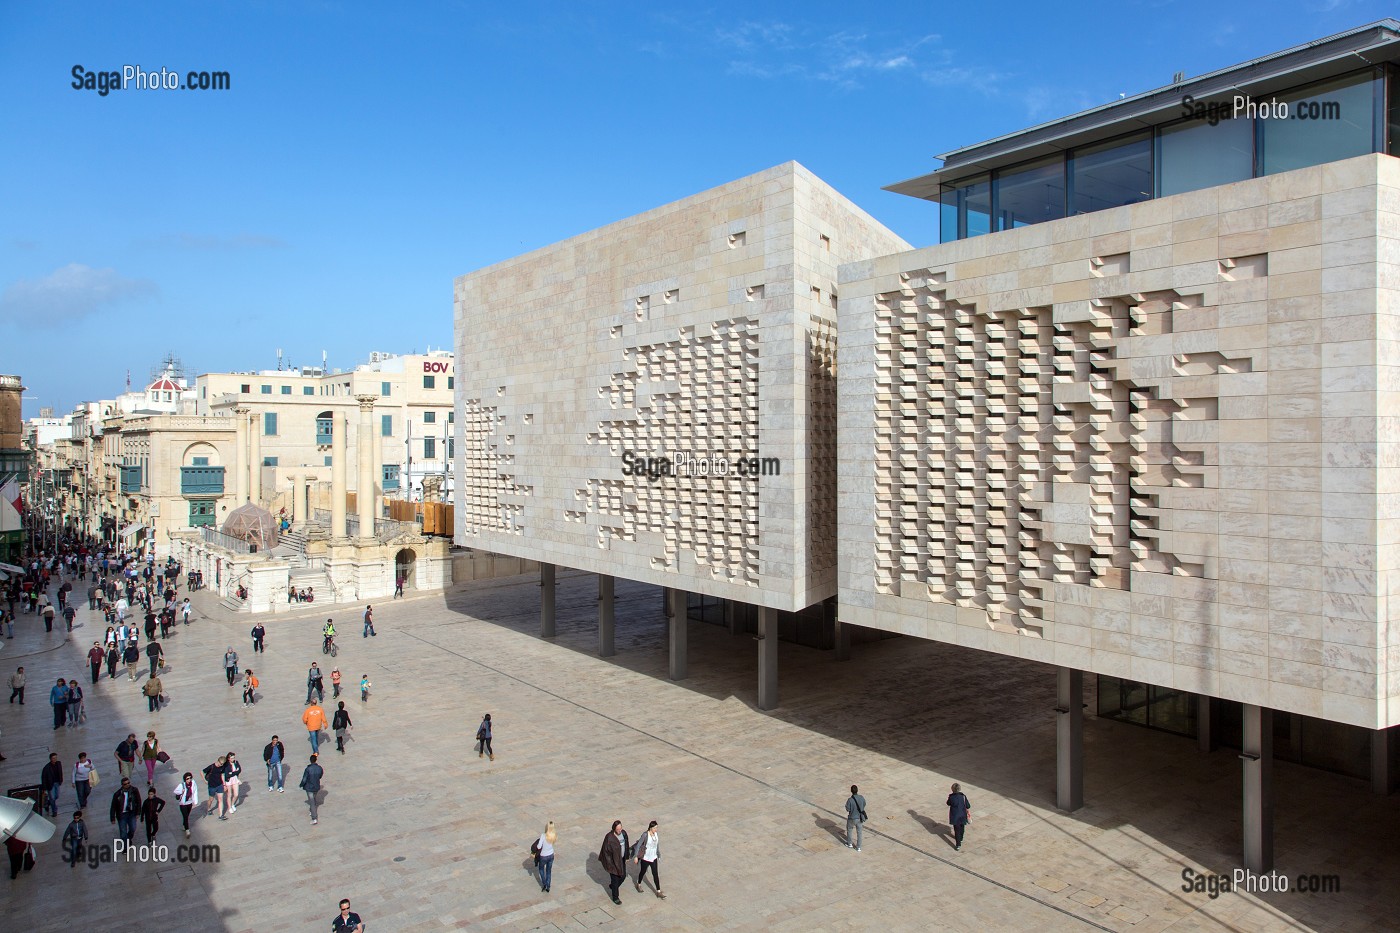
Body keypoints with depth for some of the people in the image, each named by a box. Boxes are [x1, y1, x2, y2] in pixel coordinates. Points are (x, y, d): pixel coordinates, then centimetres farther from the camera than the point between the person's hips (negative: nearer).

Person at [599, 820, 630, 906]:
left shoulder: (624, 833, -9)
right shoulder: (609, 837, -27)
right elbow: (605, 851, -19)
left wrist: (626, 857, 12)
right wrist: (609, 864, -16)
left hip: (621, 859, 6)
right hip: (613, 861, -6)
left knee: (623, 876, 18)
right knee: (615, 879, 7)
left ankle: (612, 887, 47)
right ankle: (615, 898, 27)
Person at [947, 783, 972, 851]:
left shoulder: (951, 797, -15)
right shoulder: (963, 796, -15)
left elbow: (948, 803, 5)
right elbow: (968, 806, -8)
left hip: (955, 816, -2)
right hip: (962, 816, 2)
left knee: (957, 830, 2)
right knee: (962, 828, 24)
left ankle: (958, 845, -4)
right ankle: (961, 839, 45)